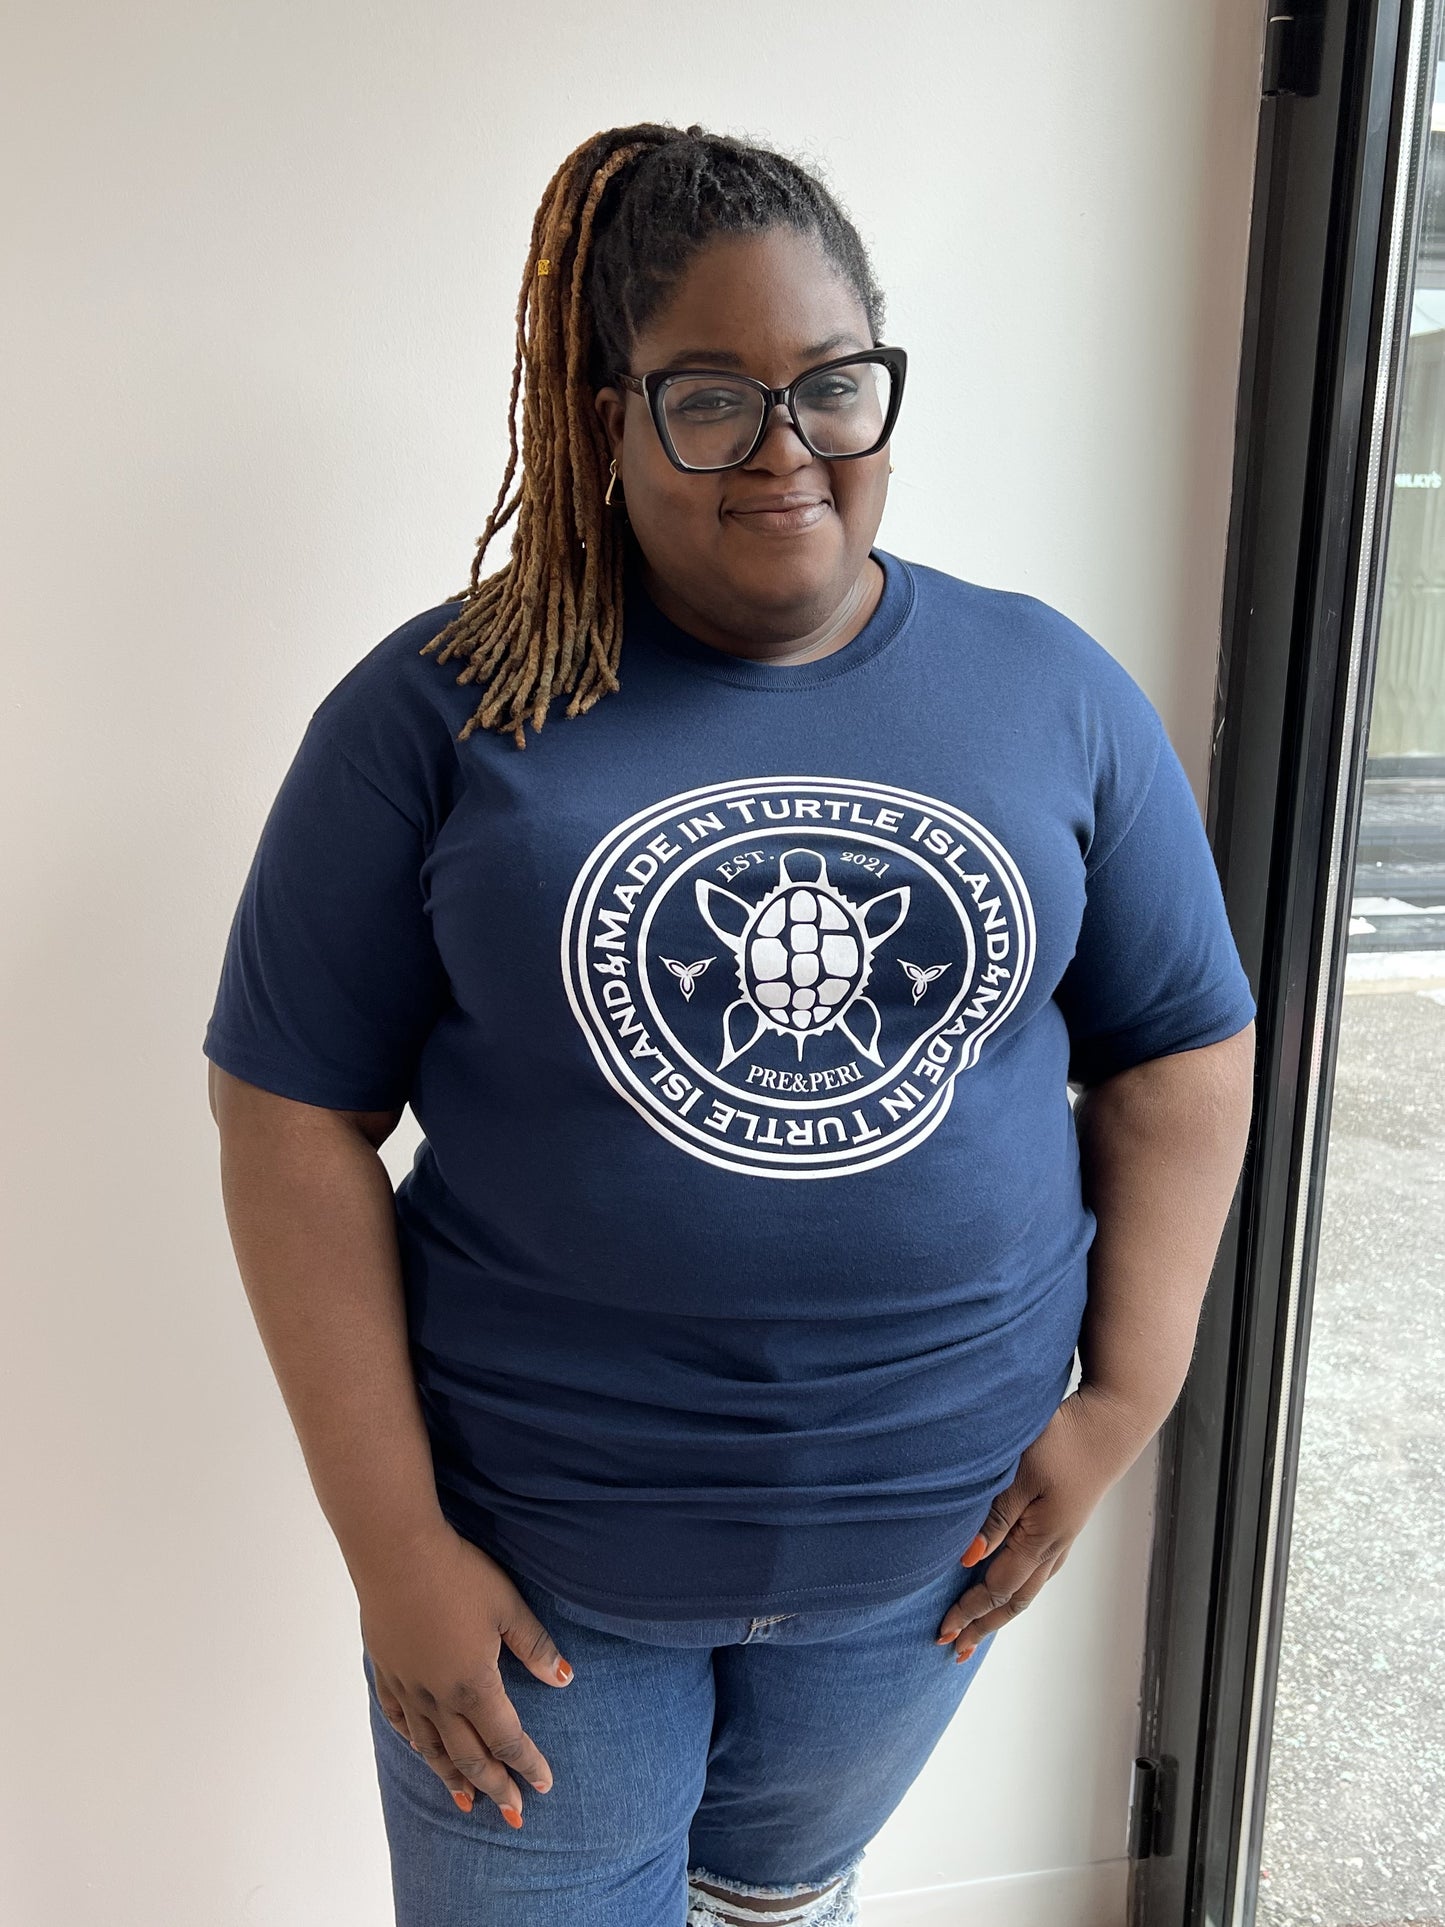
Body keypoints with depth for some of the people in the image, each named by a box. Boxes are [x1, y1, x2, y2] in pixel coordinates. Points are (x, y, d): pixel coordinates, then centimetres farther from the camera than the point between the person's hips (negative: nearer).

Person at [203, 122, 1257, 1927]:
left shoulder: (1057, 692, -3)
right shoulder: (441, 709, -11)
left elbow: (1180, 1051, 3)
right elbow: (296, 1112, -10)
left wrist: (1127, 1399, -4)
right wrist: (392, 1540, -12)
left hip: (927, 1533, 3)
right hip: (532, 1543, -2)